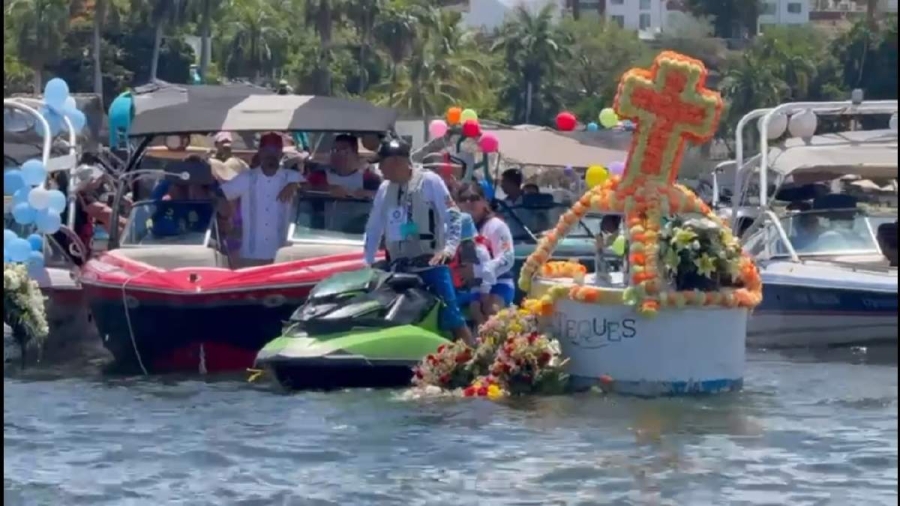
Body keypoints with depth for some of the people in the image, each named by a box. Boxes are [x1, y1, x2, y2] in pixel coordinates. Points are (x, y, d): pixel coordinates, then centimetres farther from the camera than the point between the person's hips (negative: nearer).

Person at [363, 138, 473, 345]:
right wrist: (367, 262, 16)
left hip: (430, 262, -6)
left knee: (452, 317, -11)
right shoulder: (385, 189, 15)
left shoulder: (429, 181, -3)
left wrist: (449, 248, -20)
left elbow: (453, 215, -7)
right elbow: (373, 228, 21)